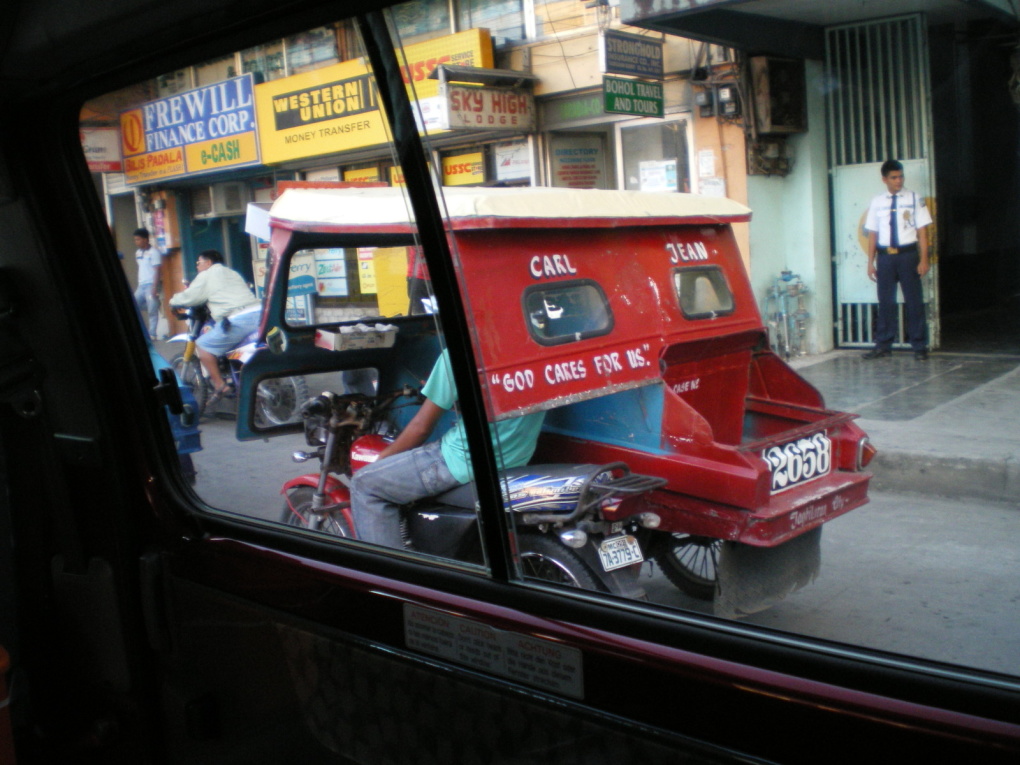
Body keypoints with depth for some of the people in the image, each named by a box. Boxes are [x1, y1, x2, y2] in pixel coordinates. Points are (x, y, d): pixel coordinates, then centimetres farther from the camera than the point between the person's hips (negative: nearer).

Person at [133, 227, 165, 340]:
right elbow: (140, 270, 18)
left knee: (152, 311, -5)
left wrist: (155, 288, -17)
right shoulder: (138, 252, 15)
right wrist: (137, 286, 15)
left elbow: (157, 271, -11)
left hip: (151, 285, -8)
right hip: (141, 285, 8)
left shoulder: (154, 252, -7)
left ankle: (152, 334, -1)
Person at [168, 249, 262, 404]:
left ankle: (220, 385, -2)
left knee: (203, 344, 3)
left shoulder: (206, 276, 9)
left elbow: (188, 297, 7)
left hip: (238, 321, -8)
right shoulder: (232, 273, 31)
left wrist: (173, 301, 26)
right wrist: (211, 309, 47)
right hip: (258, 314, 8)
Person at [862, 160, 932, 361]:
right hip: (885, 255, 2)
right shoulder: (877, 203, 5)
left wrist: (923, 259, -7)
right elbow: (872, 234, 8)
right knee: (886, 301, 8)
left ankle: (919, 347, 13)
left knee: (914, 300, 4)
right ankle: (883, 345, 18)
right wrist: (871, 262, 5)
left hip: (908, 254, -1)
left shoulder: (914, 199, 1)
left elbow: (922, 231, -1)